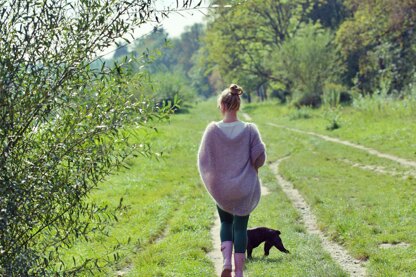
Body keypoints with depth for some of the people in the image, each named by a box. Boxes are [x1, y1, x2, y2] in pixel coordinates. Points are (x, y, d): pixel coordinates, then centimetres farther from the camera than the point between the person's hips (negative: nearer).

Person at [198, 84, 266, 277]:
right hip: (244, 188, -1)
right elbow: (260, 158, -8)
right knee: (240, 227, 10)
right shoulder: (249, 130, -13)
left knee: (226, 223, 22)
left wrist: (211, 178, 11)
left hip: (220, 187, 1)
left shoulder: (213, 130, -13)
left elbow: (203, 160, -6)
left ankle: (226, 261, 5)